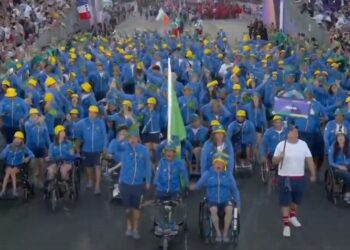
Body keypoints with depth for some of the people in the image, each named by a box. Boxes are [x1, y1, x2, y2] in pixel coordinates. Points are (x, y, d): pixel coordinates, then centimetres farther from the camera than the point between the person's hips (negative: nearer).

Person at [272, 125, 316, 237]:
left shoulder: (303, 144, 1)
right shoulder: (281, 145, -7)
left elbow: (309, 160, 5)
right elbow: (274, 161, -5)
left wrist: (313, 174, 3)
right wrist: (279, 157, -28)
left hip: (299, 178, 4)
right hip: (285, 178, -4)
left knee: (296, 200, 20)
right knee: (285, 202, -2)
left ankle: (292, 217, 45)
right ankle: (286, 225, 5)